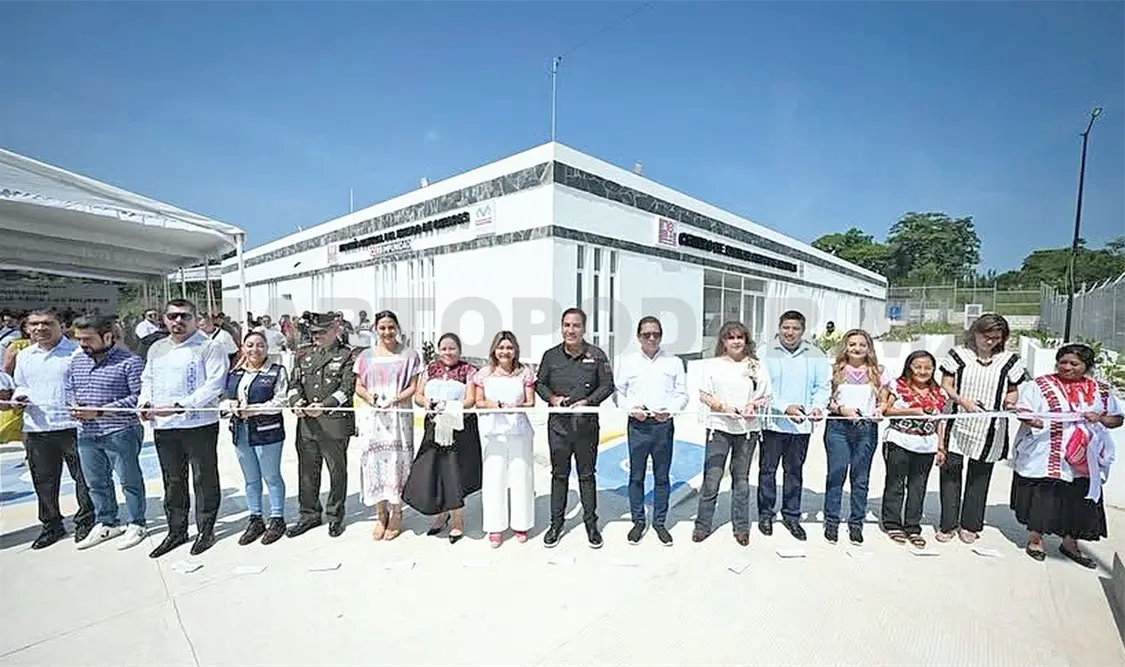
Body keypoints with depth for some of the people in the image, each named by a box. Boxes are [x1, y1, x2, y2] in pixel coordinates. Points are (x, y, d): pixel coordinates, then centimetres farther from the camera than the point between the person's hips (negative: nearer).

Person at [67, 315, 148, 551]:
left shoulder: (130, 361, -13)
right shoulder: (77, 361, 9)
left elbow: (139, 396, -17)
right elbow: (69, 389, 19)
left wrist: (100, 411, -19)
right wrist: (74, 405, -3)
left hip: (121, 432, -7)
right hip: (86, 433, 7)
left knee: (129, 480, 5)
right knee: (96, 482, 18)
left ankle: (136, 524, 20)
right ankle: (106, 523, 34)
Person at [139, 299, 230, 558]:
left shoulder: (209, 347, -8)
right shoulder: (156, 349, 15)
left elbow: (215, 384, -16)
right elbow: (147, 379, 23)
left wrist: (179, 406, -22)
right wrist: (145, 403, 3)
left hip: (200, 423, -6)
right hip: (163, 426, 6)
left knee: (204, 479, 4)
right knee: (172, 481, 17)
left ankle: (205, 530, 18)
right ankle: (176, 531, 31)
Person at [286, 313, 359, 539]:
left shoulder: (347, 355, -3)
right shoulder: (303, 354, 15)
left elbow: (347, 388, -11)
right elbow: (294, 382, 11)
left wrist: (324, 406, -24)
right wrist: (296, 402, -10)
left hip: (335, 423, -5)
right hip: (306, 424, 5)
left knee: (337, 471, 7)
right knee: (307, 471, 14)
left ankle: (335, 516, 23)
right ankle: (309, 514, 31)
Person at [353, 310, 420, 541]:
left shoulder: (409, 355, 3)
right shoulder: (366, 356, 10)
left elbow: (414, 387, 0)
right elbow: (358, 387, 9)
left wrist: (396, 398, -16)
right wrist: (370, 397, -11)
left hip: (399, 415, -2)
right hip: (373, 416, 2)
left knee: (397, 462, 1)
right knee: (375, 462, 5)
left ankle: (396, 514, 17)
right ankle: (381, 514, 21)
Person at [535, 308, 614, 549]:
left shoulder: (596, 355, -2)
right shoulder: (551, 355, 1)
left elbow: (607, 386, 0)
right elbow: (540, 383, 9)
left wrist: (587, 402, -14)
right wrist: (552, 397, -10)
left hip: (587, 423, -1)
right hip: (558, 423, 1)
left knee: (587, 474, 12)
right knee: (559, 474, 12)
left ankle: (591, 522, 28)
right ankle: (556, 523, 27)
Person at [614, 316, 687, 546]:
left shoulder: (674, 362, 4)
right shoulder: (627, 361, 3)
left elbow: (682, 394, 5)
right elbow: (619, 392, 5)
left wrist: (669, 410, -12)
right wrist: (632, 408, -11)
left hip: (664, 424, 1)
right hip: (637, 424, 0)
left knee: (662, 476, 10)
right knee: (636, 476, 7)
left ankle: (659, 522, 26)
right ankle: (638, 521, 24)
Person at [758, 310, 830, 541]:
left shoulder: (816, 355, 5)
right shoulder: (766, 353, -5)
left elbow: (823, 386, 5)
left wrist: (818, 406, -14)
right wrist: (786, 407, -21)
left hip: (802, 424, 3)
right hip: (773, 422, -2)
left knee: (794, 471, 15)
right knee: (768, 469, 7)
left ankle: (791, 516, 30)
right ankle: (765, 514, 23)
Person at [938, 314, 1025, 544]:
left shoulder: (1009, 360, 6)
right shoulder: (959, 354, 1)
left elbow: (1013, 390, 13)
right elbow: (946, 386, -1)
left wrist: (1010, 402, -9)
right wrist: (964, 401, -17)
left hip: (989, 429, 2)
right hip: (958, 424, -2)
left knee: (980, 474, 10)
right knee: (951, 470, -1)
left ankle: (970, 525, 24)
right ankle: (947, 524, 10)